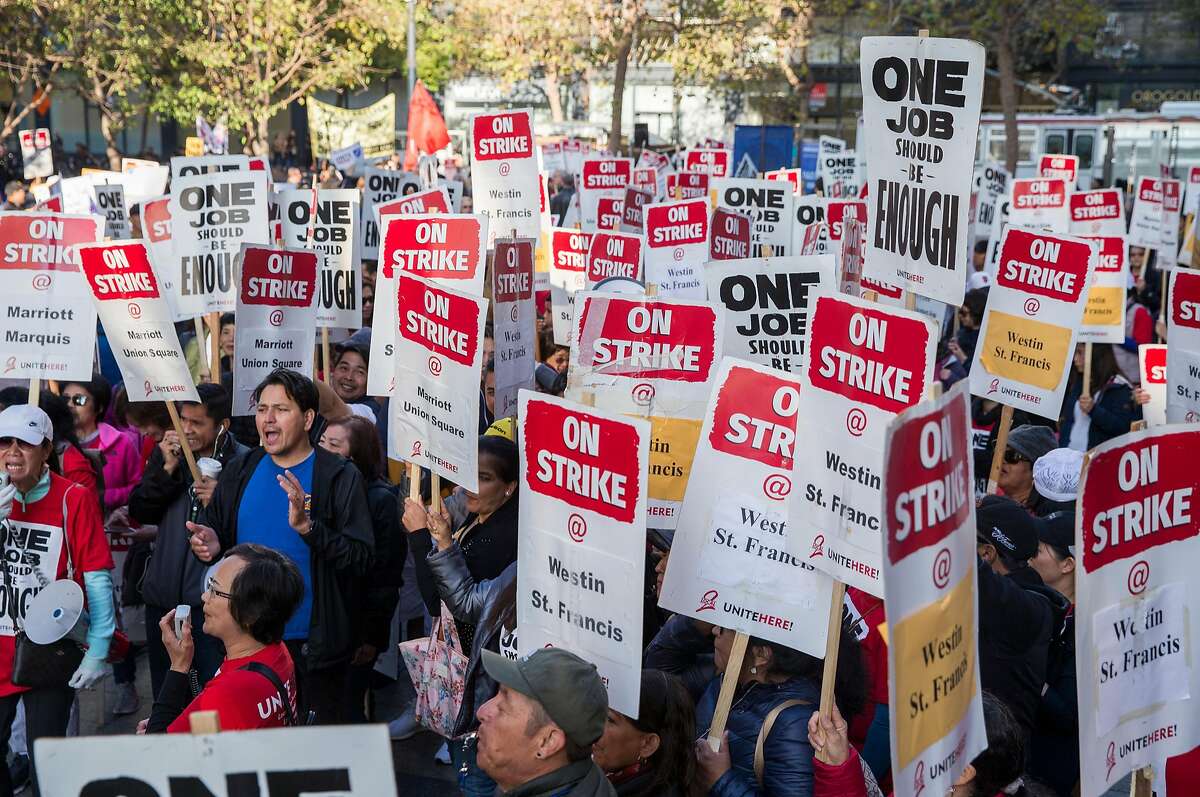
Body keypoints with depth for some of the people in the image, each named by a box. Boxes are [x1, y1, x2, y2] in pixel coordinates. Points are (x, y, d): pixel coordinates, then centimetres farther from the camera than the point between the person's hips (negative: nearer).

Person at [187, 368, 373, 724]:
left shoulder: (340, 477, -9)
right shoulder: (240, 471, 5)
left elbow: (361, 558, -16)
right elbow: (212, 531, 16)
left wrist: (307, 525, -29)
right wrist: (209, 544, -7)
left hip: (312, 645, -4)